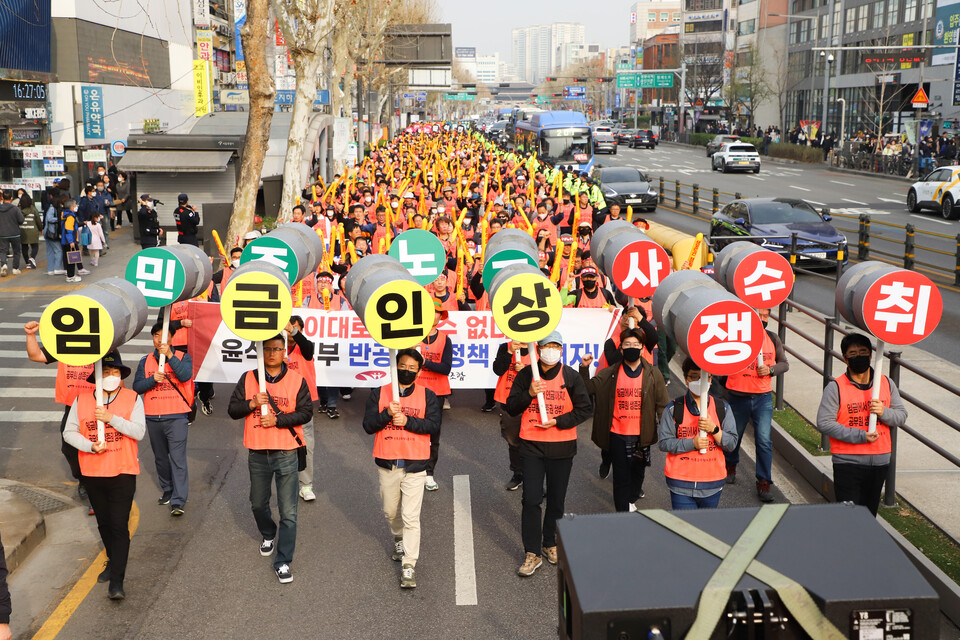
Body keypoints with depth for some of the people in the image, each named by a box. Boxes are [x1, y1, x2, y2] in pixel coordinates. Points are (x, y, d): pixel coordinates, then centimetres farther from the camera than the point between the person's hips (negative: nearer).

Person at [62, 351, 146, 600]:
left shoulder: (132, 398, -5)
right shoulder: (82, 400, 1)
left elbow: (139, 431, -14)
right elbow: (69, 432, 2)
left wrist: (112, 418, -23)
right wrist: (90, 446, -14)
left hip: (123, 473, -3)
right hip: (93, 473, 4)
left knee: (119, 526, -8)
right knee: (104, 523, 18)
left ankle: (116, 581, -6)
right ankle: (114, 561, 40)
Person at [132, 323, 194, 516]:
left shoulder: (182, 357, 1)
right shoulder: (146, 361, 9)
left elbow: (185, 376, -19)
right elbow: (137, 387, 2)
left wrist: (169, 355, -22)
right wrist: (153, 379, -17)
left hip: (176, 416, -4)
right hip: (153, 417, 4)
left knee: (177, 458, -10)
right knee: (160, 457, 16)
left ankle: (178, 501, -10)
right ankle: (167, 490, 33)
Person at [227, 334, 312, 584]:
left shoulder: (297, 380, -3)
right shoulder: (248, 379, 3)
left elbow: (306, 413, -6)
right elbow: (232, 410, 2)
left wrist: (278, 419, -17)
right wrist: (252, 404, -17)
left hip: (286, 454, -3)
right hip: (258, 454, 3)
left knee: (288, 512, -4)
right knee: (258, 504, 20)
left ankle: (283, 562, 3)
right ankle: (268, 534, 50)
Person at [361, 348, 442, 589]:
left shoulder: (427, 396, 1)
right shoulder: (379, 393, 4)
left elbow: (434, 425, -9)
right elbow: (368, 425, -3)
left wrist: (407, 421, -20)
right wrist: (387, 414, -20)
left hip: (414, 465, -2)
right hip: (386, 463, 2)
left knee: (411, 517, -6)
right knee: (391, 511, 18)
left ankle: (409, 566, -1)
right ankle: (399, 540, 48)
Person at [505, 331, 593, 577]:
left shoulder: (570, 376, -3)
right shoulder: (526, 374, -1)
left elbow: (585, 408, -1)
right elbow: (511, 407, 0)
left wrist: (557, 421, -12)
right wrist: (529, 393, -18)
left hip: (562, 447, 0)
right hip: (532, 446, 0)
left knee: (557, 500, 11)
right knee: (531, 500, -4)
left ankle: (550, 544, 31)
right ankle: (532, 553, 4)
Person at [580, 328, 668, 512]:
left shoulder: (653, 375, 0)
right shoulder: (610, 374, 1)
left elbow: (662, 405, 2)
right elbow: (588, 388, 4)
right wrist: (584, 368, -12)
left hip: (641, 435, 1)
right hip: (617, 434, -1)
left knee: (638, 471, 16)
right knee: (620, 475, 3)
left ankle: (631, 500, 42)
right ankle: (623, 512, 12)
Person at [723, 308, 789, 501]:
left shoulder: (772, 338, 2)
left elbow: (784, 364, 11)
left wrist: (770, 369, -8)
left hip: (763, 397, 1)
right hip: (738, 396, -1)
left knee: (764, 440, -9)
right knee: (733, 436, 17)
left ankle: (764, 483, 2)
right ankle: (730, 466, 46)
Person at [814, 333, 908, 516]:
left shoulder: (887, 384, 8)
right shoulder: (835, 388, -6)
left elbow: (902, 416, 10)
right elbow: (824, 423, -12)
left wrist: (884, 412, -13)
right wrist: (860, 436, -17)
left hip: (879, 461, 4)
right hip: (848, 462, -4)